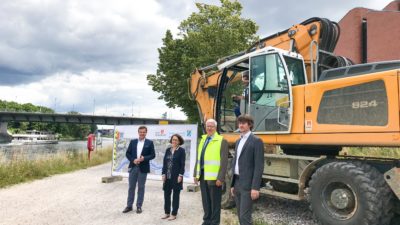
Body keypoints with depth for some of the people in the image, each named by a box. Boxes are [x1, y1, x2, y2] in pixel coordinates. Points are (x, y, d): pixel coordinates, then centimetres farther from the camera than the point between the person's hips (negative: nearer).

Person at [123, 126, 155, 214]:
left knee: (141, 187, 6)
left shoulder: (149, 143, 0)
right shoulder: (133, 141, 7)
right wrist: (133, 160, -11)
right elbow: (128, 153, 6)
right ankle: (129, 205, 19)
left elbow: (153, 155, -3)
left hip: (143, 168, -2)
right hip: (133, 167, 2)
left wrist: (144, 158, -17)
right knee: (131, 187, 8)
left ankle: (139, 206, 16)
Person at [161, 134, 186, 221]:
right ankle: (167, 212, 23)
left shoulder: (181, 150, -4)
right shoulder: (168, 150, 10)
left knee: (175, 195, 5)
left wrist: (180, 175, -14)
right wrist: (163, 174, 2)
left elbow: (182, 164, -8)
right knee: (166, 194, 10)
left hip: (176, 176, -5)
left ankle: (174, 214, 14)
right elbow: (164, 162, 9)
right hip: (167, 176, 5)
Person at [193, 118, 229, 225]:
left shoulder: (222, 141, -7)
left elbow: (224, 161, -11)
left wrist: (220, 178, -15)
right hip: (202, 176, 6)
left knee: (215, 202, 5)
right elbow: (198, 158, 14)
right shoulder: (203, 140, 12)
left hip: (214, 177, -5)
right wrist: (196, 174, 11)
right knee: (205, 201, 15)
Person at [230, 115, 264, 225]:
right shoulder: (238, 141, 15)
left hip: (247, 184, -8)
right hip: (237, 182, 8)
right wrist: (232, 184, 15)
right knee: (240, 215, 14)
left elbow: (259, 166, -14)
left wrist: (255, 187, -20)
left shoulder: (256, 141, -8)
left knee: (245, 216, -7)